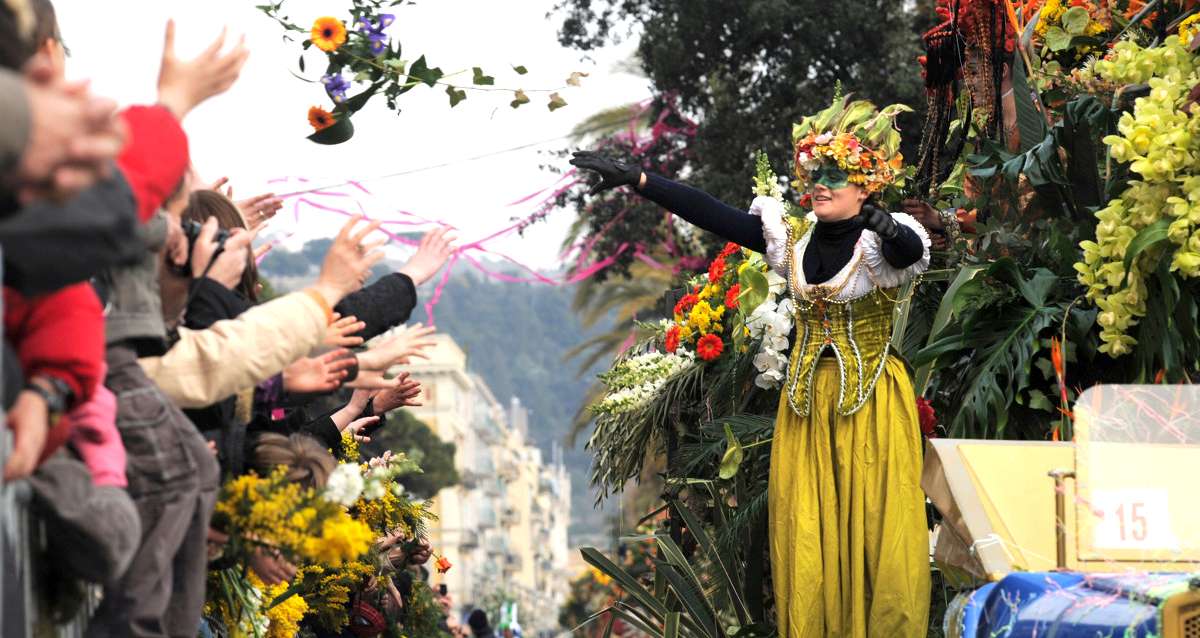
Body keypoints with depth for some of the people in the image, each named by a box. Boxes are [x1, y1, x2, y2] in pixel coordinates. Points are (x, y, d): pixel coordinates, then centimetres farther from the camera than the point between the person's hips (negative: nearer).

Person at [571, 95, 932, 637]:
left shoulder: (884, 242, -9)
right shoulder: (792, 238, 5)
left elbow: (910, 249, -32)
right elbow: (709, 213, 0)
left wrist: (888, 229, -56)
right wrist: (634, 179, -6)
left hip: (871, 407, -5)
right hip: (807, 403, 5)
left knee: (874, 531, -5)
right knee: (806, 536, 3)